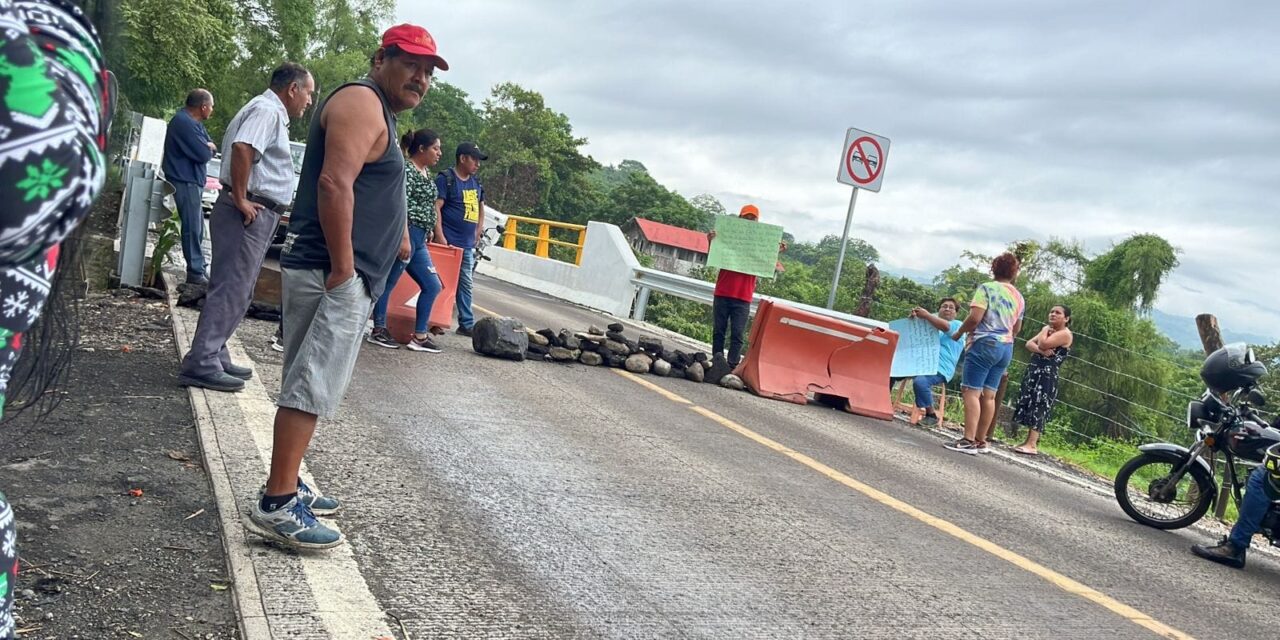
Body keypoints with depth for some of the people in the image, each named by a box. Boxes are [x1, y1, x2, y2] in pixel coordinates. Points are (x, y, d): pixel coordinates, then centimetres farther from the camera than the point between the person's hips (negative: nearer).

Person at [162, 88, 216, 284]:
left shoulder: (194, 122, 15)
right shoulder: (184, 123, -18)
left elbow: (212, 146, 14)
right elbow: (203, 154, -21)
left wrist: (207, 147, -8)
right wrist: (209, 148, 0)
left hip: (192, 180, 11)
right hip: (185, 181, -11)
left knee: (197, 227, 15)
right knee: (193, 228, -10)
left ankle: (199, 268, 23)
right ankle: (196, 272, -8)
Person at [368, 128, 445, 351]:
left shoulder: (424, 173, 18)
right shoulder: (407, 170, -11)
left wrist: (431, 233, 25)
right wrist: (404, 238, -25)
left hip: (418, 241, 10)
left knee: (432, 285, 9)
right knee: (388, 283, 1)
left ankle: (420, 336, 13)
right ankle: (379, 330, 11)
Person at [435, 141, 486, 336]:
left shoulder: (476, 183, 14)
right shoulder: (446, 179, -8)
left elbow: (480, 209, 25)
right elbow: (436, 207, -14)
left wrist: (477, 235, 16)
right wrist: (441, 238, -19)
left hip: (468, 245, 7)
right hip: (449, 243, -7)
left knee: (466, 284, 11)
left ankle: (467, 323, 17)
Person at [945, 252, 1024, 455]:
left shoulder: (987, 288, -6)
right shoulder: (1019, 297, 13)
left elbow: (975, 318, -15)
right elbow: (1017, 329, 20)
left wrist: (959, 332, 1)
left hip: (985, 344, -7)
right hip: (1006, 347, 7)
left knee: (971, 391, -8)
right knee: (988, 394, 10)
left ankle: (969, 440, -15)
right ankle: (981, 441, 12)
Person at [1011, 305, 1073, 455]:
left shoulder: (1065, 334, -8)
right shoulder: (1049, 330, 20)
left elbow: (1043, 344, -21)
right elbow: (1029, 343, 9)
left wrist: (1045, 329, -3)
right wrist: (1040, 350, -12)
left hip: (1047, 375, -9)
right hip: (1034, 372, 9)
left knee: (1038, 408, -13)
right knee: (1030, 407, 7)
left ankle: (1032, 445, -16)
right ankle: (1028, 441, 10)